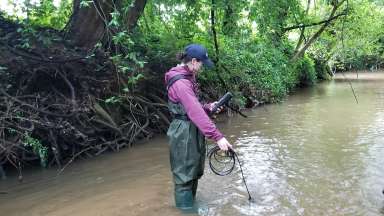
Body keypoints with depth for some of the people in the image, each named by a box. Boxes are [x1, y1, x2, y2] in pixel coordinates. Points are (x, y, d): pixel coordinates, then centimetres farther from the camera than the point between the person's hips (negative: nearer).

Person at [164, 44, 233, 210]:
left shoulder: (186, 77, 11)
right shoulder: (181, 82, -23)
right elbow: (195, 112, -31)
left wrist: (208, 107, 3)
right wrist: (217, 137, -33)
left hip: (191, 131, 11)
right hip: (184, 134, -11)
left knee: (193, 173, 23)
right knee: (184, 176, 4)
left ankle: (191, 203, 42)